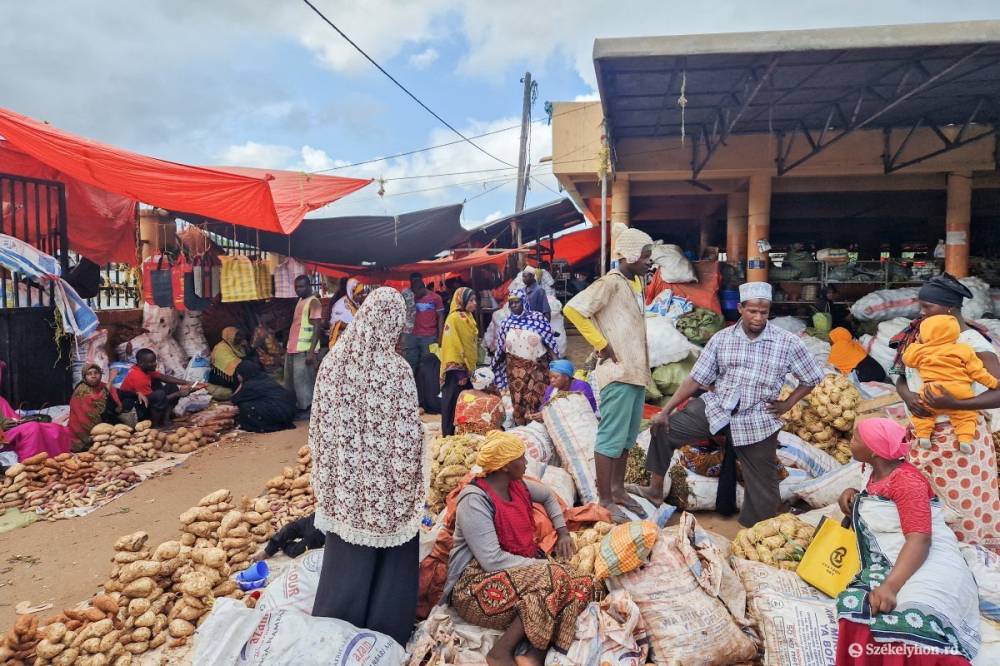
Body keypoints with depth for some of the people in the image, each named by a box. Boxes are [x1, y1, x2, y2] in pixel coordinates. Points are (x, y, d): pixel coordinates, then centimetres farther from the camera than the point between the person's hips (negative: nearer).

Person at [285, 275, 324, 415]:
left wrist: (311, 351, -23)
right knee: (290, 381, 15)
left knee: (303, 382, -7)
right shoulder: (300, 301, 18)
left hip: (304, 350, -9)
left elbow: (317, 328, -16)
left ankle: (306, 409, 0)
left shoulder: (313, 302, -9)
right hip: (293, 349, 9)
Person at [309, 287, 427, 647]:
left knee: (346, 554, 20)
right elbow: (408, 433, -17)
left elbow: (320, 424, 1)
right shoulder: (396, 368, -20)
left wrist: (328, 473, 13)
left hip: (345, 478, 4)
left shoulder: (333, 361, -6)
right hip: (384, 480, -4)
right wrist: (411, 478, 0)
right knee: (390, 557, 14)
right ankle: (385, 632, 28)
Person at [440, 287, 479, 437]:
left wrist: (472, 365, 18)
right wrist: (461, 368, -20)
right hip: (457, 368, -9)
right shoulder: (455, 318, -16)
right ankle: (449, 435, 4)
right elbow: (454, 345, -19)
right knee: (454, 403, -3)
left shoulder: (468, 317, 13)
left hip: (467, 366, 9)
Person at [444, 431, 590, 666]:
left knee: (581, 585, -11)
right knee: (553, 581, -30)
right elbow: (492, 561, -25)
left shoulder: (517, 485, 6)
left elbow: (548, 496, 28)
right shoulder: (474, 500, -19)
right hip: (478, 583, -8)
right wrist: (543, 565, -20)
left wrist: (563, 531, 15)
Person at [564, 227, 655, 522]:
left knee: (628, 437, 16)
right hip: (618, 373, -9)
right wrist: (602, 345, -17)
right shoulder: (611, 283, -13)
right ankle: (605, 501, 6)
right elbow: (573, 309, -23)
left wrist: (642, 365, 15)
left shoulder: (636, 281, 13)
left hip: (637, 371, 9)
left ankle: (618, 489, 28)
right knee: (612, 438, -3)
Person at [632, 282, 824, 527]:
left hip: (757, 421, -2)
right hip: (716, 407, 2)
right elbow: (697, 378, -1)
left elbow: (812, 378, 6)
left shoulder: (788, 343, -7)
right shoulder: (721, 338, -2)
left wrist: (787, 404, -3)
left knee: (762, 486, 6)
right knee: (664, 429, -11)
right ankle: (655, 489, 2)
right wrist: (666, 410, -5)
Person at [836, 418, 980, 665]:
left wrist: (890, 585, -32)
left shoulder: (906, 480, -9)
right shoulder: (878, 474, 18)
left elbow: (920, 539, -20)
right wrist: (852, 494, 16)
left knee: (912, 622, -38)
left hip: (927, 567, -7)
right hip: (888, 566, 7)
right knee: (856, 604, -27)